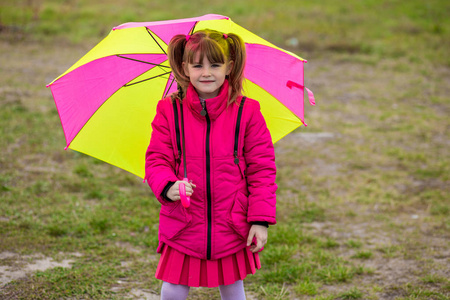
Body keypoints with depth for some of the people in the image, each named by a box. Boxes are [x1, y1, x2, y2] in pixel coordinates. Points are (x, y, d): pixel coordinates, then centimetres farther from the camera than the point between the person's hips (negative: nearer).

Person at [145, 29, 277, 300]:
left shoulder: (247, 112, -5)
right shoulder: (170, 111, -3)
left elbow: (262, 168, -2)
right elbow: (156, 160, -3)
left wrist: (261, 219, -7)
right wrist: (168, 186, -25)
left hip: (232, 227, 0)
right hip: (184, 226, 0)